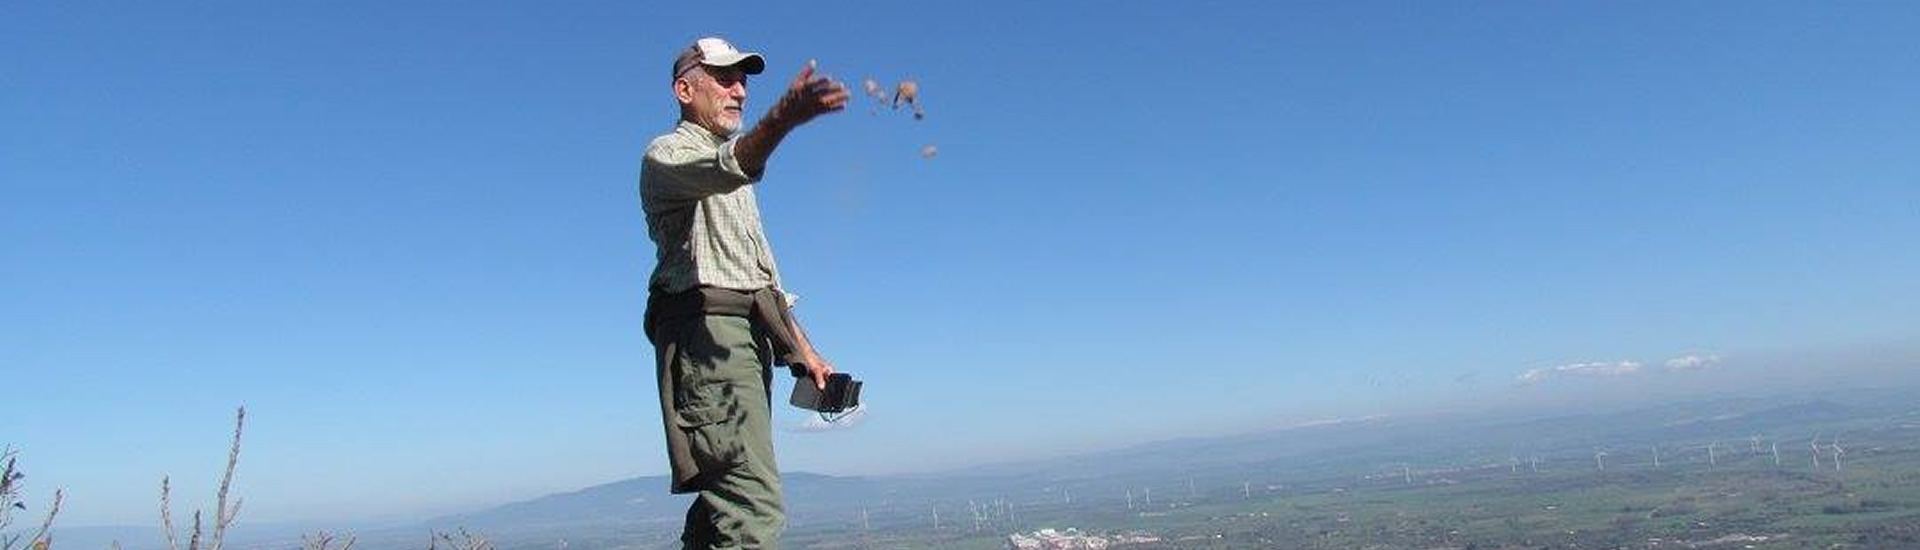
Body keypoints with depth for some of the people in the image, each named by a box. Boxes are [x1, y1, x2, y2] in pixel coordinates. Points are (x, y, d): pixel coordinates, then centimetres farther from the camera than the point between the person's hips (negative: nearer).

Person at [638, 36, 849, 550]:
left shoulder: (732, 178, 31)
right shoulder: (667, 155, 2)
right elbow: (721, 170, -24)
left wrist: (803, 352, 21)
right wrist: (781, 118, -43)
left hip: (750, 334, 9)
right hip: (707, 330, -9)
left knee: (724, 500, 8)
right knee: (754, 506, -21)